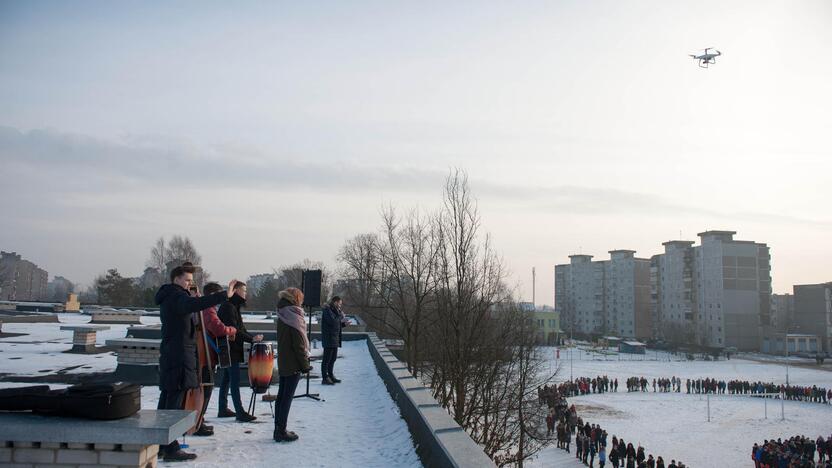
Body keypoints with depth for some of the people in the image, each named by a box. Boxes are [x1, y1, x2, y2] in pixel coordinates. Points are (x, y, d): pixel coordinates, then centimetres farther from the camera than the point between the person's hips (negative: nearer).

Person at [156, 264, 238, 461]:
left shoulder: (167, 298, 20)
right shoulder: (176, 296, -14)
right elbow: (193, 304, -35)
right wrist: (224, 295, -43)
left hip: (169, 354, 11)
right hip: (179, 355, -11)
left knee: (166, 398, 15)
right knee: (176, 400, -9)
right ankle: (171, 449, -7)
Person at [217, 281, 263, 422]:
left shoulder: (233, 307, 17)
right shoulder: (228, 307, -16)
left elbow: (240, 328, 18)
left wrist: (252, 337, 5)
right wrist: (251, 339, -20)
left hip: (231, 349, 10)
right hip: (230, 350, -10)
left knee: (226, 379, 14)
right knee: (235, 380, -9)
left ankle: (223, 409, 22)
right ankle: (240, 413, -8)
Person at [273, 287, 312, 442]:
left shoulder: (282, 317, 10)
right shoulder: (294, 317, -16)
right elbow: (299, 344, -17)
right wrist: (305, 364, -10)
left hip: (282, 363, 8)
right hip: (293, 365, -8)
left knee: (281, 395, 13)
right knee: (287, 397, -4)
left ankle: (278, 429, 20)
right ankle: (281, 431, -1)